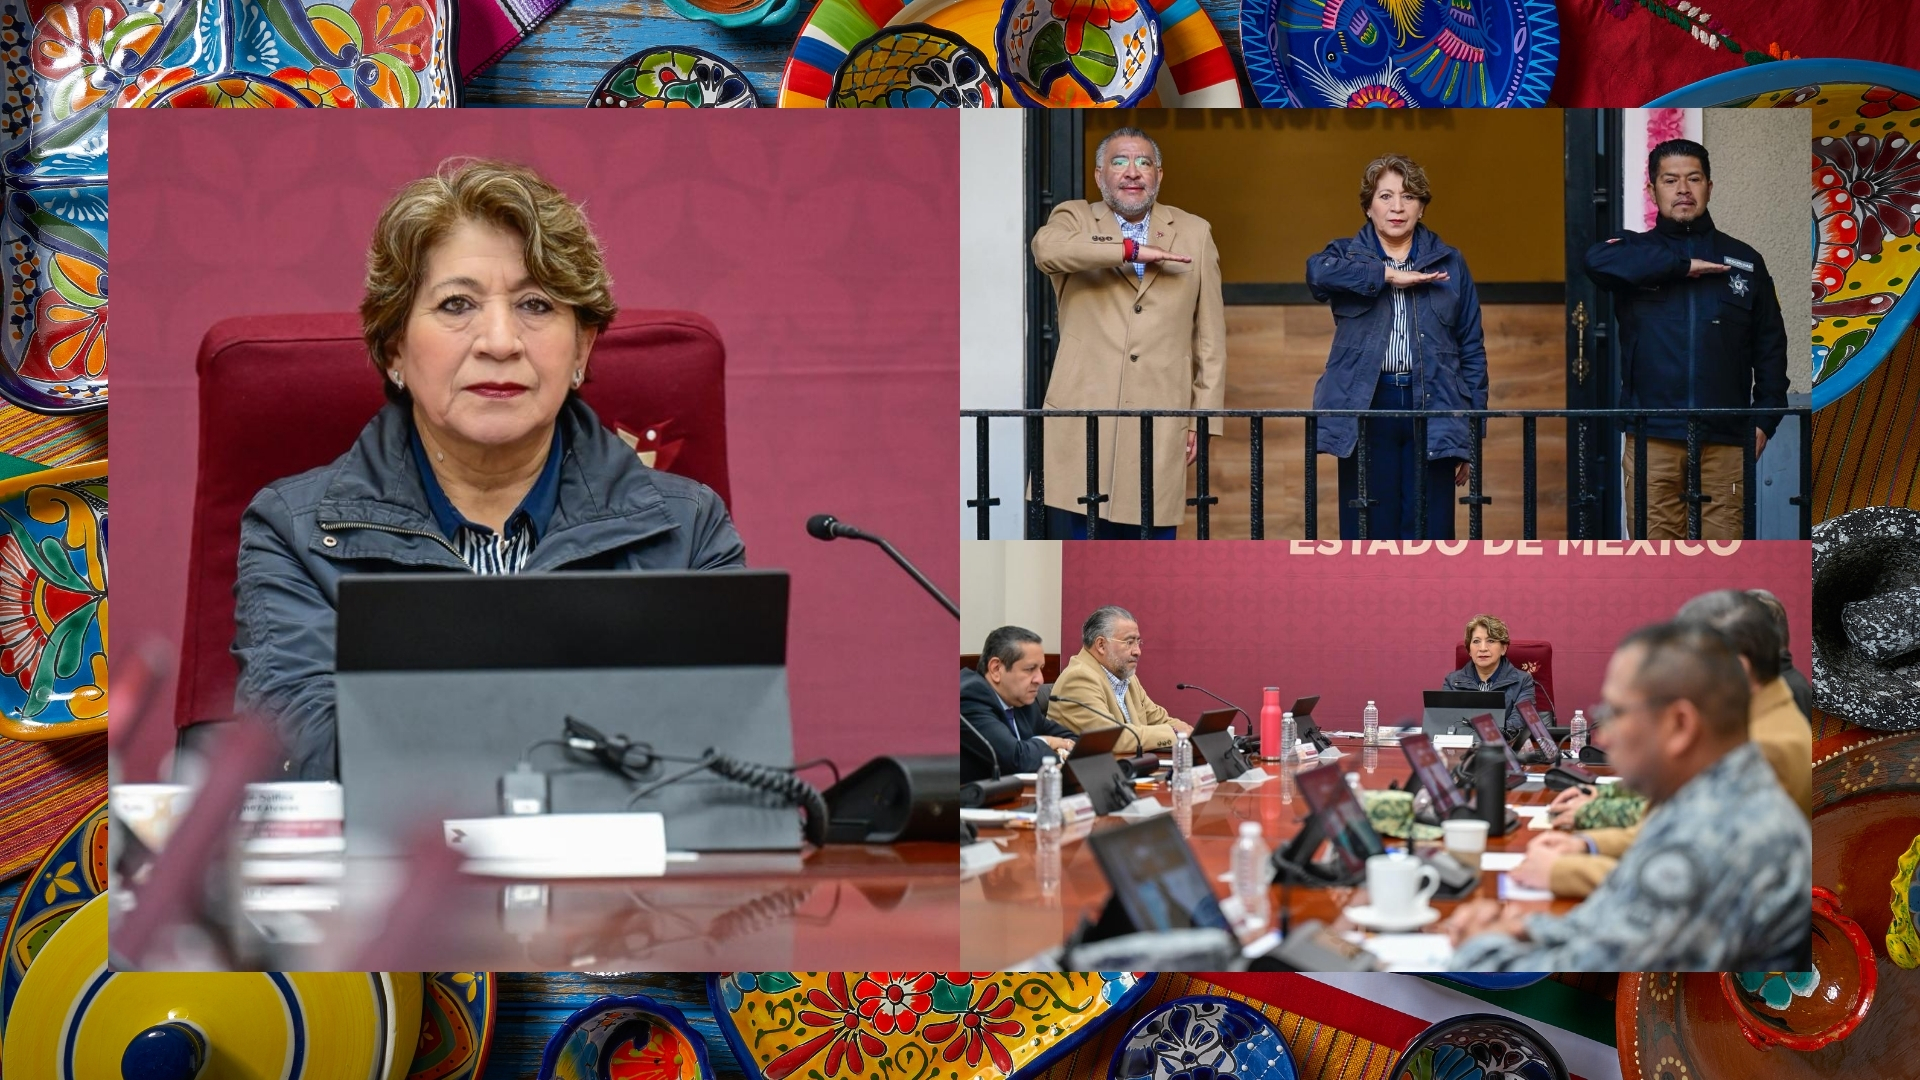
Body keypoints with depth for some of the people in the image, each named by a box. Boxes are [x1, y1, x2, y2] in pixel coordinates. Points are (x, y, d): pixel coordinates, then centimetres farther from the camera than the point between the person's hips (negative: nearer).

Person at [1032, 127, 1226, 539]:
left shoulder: (1195, 233, 13)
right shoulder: (1074, 219, 8)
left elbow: (1210, 335, 11)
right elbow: (1046, 248, -18)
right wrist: (1131, 250, -17)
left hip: (1161, 425, 1)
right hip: (1082, 424, -1)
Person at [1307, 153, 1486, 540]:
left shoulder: (1449, 264, 12)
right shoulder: (1347, 256, 9)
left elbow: (1472, 350, 12)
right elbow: (1318, 272, -18)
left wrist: (1471, 434, 6)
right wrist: (1388, 275, -18)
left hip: (1431, 410, 1)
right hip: (1366, 410, -1)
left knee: (1429, 537, -1)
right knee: (1367, 536, 0)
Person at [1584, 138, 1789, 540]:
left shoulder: (1744, 261, 13)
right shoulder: (1637, 251, 9)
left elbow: (1770, 345, 12)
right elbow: (1598, 260, -15)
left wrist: (1765, 417, 1)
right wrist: (1682, 265, -13)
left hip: (1725, 438, 1)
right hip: (1653, 436, -1)